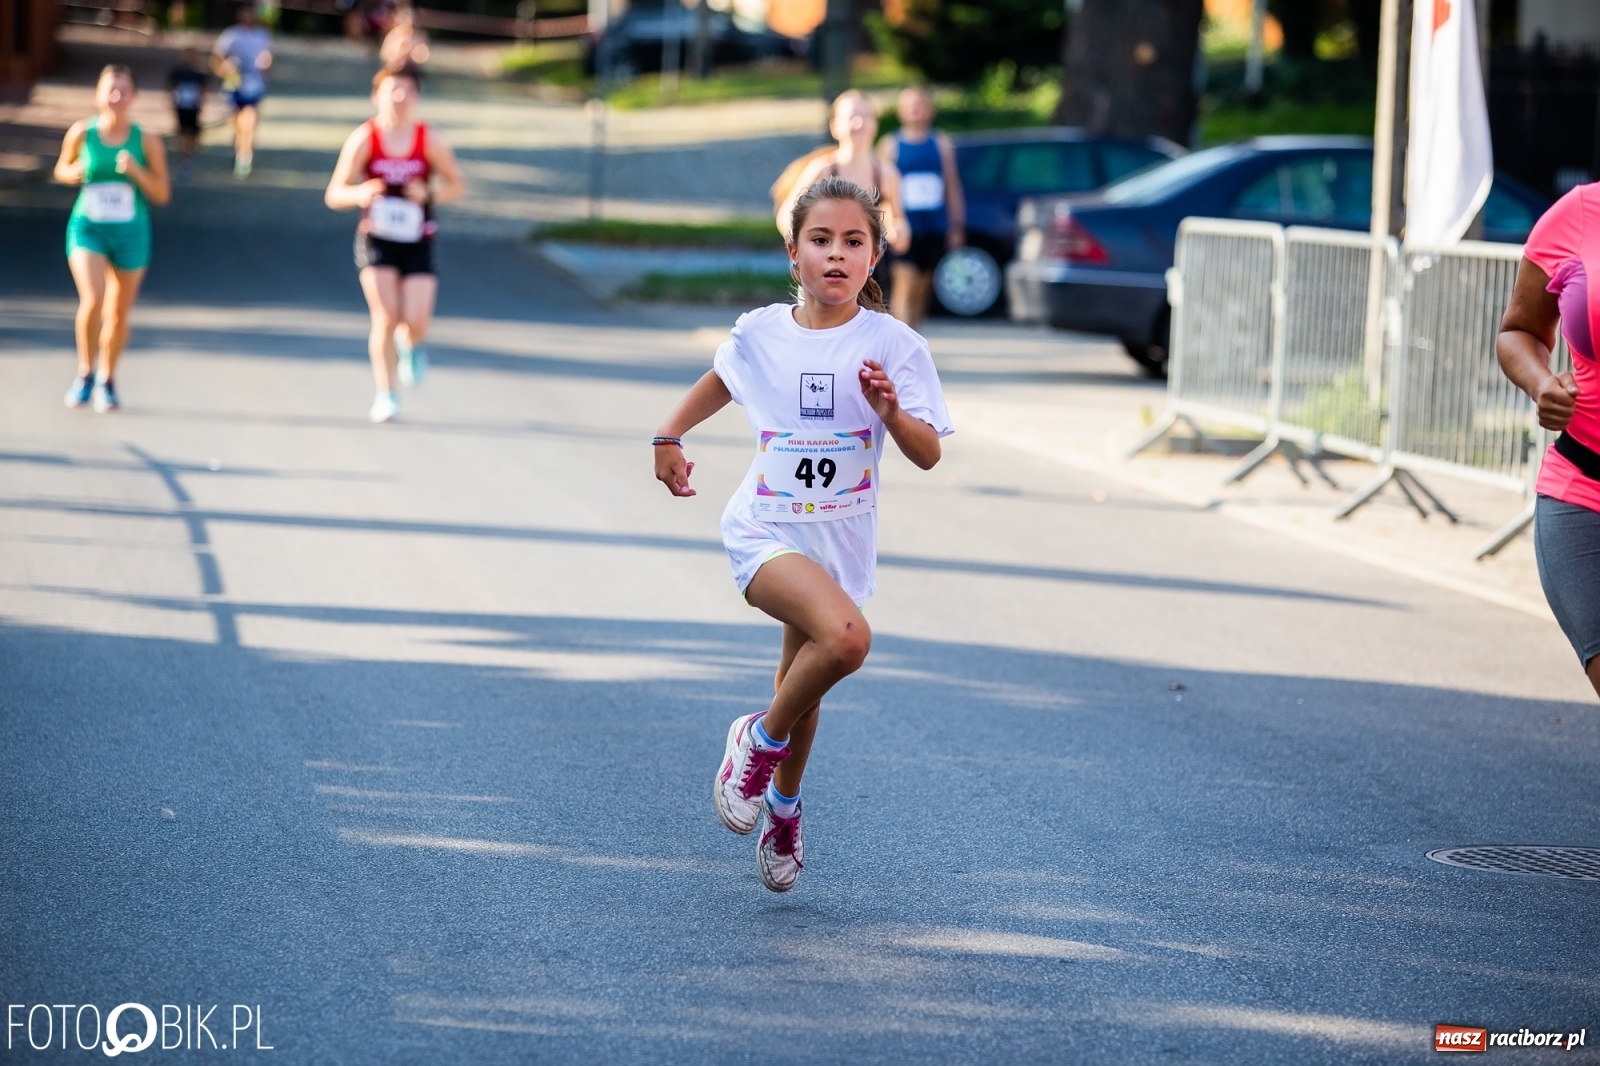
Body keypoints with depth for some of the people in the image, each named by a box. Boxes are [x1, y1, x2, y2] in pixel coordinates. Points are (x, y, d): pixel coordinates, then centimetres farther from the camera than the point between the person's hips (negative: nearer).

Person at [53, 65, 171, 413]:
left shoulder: (146, 141, -7)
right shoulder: (82, 133, -6)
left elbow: (162, 194, -4)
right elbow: (62, 169, 11)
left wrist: (136, 172, -21)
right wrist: (73, 173, -12)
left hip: (131, 233, 1)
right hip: (87, 228, -1)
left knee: (118, 314, 10)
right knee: (92, 301, -22)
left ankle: (107, 380, 32)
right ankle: (85, 373, -1)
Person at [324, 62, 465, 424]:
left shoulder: (429, 140, -4)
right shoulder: (364, 139, -7)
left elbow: (457, 185, 6)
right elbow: (334, 194, -4)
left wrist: (430, 195, -15)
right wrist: (359, 194, -26)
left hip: (418, 241, 1)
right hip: (376, 240, -1)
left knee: (416, 322, -10)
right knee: (386, 318, -12)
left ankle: (411, 345, 29)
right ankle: (386, 394, 3)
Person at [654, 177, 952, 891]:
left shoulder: (892, 345, -8)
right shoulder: (760, 334, -3)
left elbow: (928, 455, -10)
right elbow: (721, 381, 21)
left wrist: (889, 411, -27)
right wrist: (669, 436, 16)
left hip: (839, 542, 2)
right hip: (764, 533, -2)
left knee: (802, 683, 18)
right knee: (846, 637, -30)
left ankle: (783, 805, 47)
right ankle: (760, 739, -4)